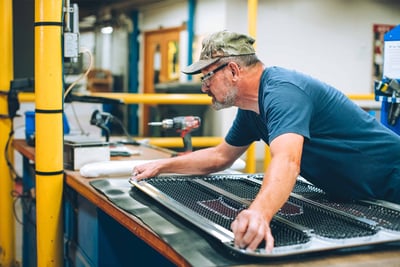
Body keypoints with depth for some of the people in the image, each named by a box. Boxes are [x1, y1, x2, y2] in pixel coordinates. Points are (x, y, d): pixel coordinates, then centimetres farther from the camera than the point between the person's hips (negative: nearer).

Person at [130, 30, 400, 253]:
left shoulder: (282, 91, -27)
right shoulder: (251, 108, 3)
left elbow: (286, 160, -44)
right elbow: (220, 156, 14)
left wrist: (259, 213, -61)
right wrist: (162, 166, 9)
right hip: (347, 197, 8)